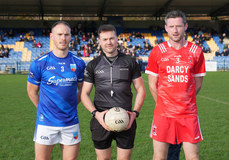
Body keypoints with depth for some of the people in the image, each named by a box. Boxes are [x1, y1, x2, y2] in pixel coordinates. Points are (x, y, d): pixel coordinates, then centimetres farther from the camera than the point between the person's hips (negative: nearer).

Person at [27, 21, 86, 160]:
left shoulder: (79, 63, 0)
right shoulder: (40, 64, -7)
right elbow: (32, 92, 4)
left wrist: (71, 107, 9)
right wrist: (44, 110, 5)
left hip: (71, 122, 2)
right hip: (46, 122, -2)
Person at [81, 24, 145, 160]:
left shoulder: (130, 62, 6)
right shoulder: (93, 65, 6)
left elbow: (140, 89, 8)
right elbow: (85, 94, 6)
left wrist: (135, 112, -6)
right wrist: (95, 113, -10)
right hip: (101, 119, 0)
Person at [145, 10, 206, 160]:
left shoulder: (196, 51, 2)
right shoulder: (157, 51, 0)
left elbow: (198, 84, 11)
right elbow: (152, 85, 5)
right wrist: (164, 104, 8)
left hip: (189, 115, 1)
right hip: (163, 114, 0)